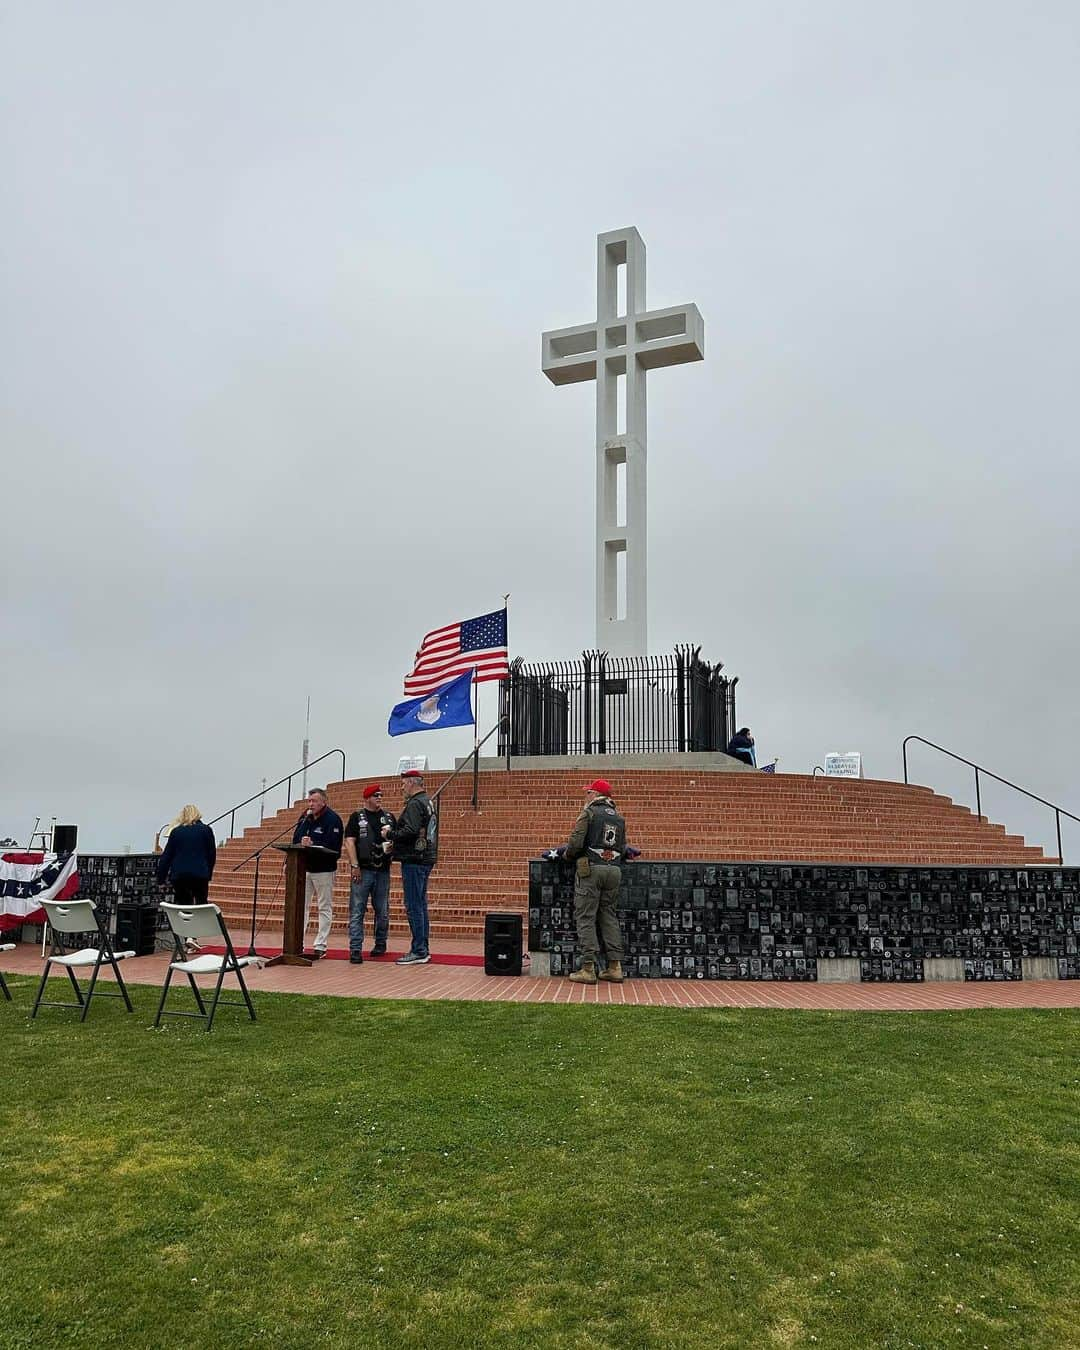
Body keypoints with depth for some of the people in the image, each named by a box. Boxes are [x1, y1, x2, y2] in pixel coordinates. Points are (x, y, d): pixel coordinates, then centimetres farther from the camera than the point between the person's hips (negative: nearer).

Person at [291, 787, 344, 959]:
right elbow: (296, 840, 3)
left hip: (324, 869, -6)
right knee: (301, 906, 7)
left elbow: (331, 846, -23)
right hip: (304, 867, 6)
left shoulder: (332, 819, -11)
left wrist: (312, 844, -32)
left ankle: (320, 946, 8)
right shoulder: (305, 817, 9)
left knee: (325, 908, 3)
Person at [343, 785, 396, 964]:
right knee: (357, 912, -5)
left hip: (383, 871, 4)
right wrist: (354, 865, -15)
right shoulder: (357, 817, 3)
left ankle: (380, 944, 26)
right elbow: (349, 842, -5)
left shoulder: (389, 817, 13)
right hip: (362, 871, -4)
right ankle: (355, 949, -3)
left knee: (382, 911, 11)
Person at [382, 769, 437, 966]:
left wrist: (389, 834, -10)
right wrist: (395, 843, 16)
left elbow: (410, 831, -25)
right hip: (425, 860, 10)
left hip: (414, 861, -10)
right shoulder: (428, 802, 18)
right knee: (420, 905, 14)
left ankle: (419, 952, -4)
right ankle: (423, 949, 19)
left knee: (413, 907, -6)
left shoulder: (415, 804, -14)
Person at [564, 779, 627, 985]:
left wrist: (567, 856, 7)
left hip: (590, 868, -6)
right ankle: (615, 966, 8)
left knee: (586, 917, -2)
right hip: (614, 870, 6)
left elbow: (576, 842, -11)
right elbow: (622, 848, 13)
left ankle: (588, 968, -5)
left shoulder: (589, 812, -3)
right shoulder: (619, 817, 16)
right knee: (610, 916, 11)